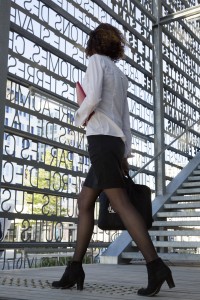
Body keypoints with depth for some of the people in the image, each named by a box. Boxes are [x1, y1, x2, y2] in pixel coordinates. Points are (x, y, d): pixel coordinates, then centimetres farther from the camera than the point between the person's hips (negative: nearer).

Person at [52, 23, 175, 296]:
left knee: (120, 203, -14)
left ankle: (155, 266, -18)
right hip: (114, 143, 9)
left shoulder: (97, 60, 3)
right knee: (84, 202, 7)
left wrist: (81, 117, 7)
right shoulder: (120, 76, 26)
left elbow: (93, 98, -15)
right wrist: (124, 157, 18)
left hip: (102, 140, -8)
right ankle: (75, 269, 6)